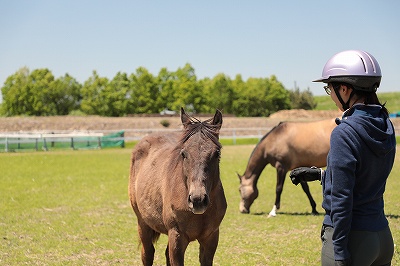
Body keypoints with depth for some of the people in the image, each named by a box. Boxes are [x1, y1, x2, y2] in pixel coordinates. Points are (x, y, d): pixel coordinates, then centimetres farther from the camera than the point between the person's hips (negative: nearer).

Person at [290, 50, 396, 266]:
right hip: (382, 237, 8)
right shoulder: (386, 127, 5)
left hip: (352, 238, -8)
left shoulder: (345, 132, -18)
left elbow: (342, 198, -19)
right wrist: (320, 174, 24)